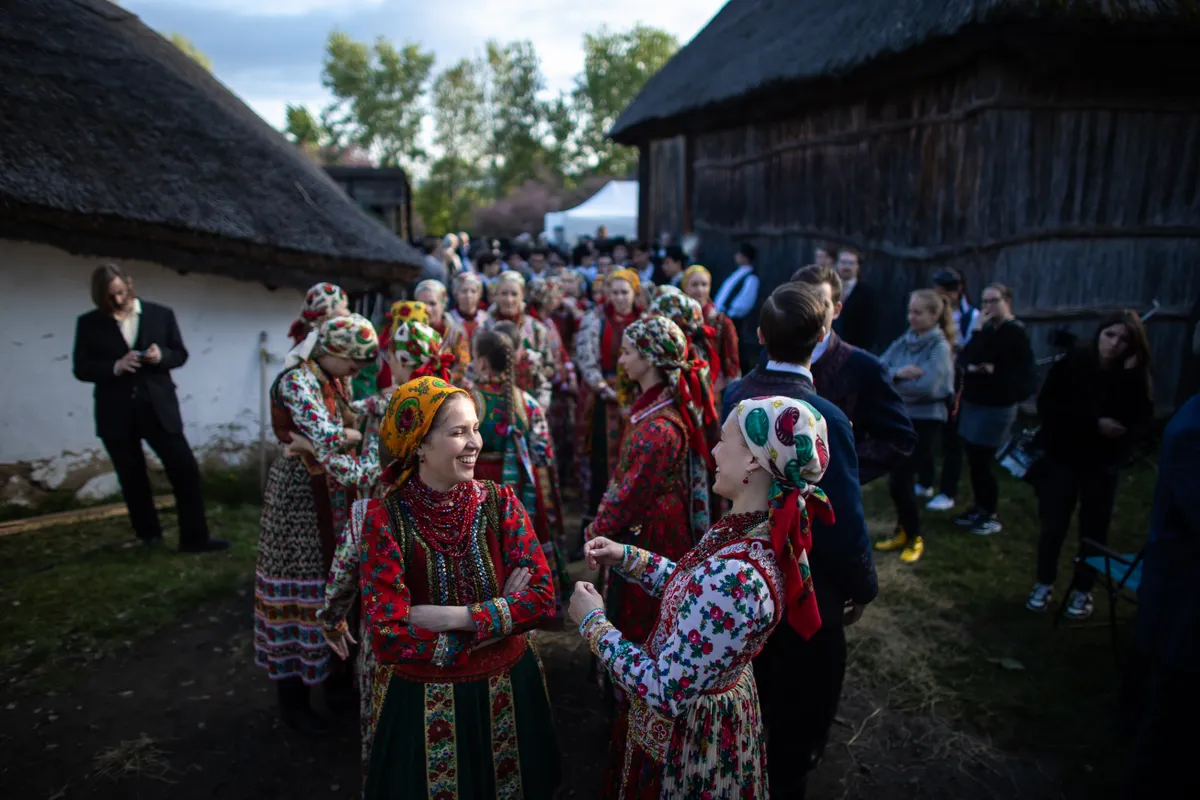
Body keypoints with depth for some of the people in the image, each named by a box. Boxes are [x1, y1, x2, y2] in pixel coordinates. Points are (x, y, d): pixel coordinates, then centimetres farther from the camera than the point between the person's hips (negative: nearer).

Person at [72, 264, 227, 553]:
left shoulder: (161, 314, 3)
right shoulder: (89, 323, 3)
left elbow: (180, 354, 7)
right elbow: (81, 368, 1)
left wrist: (161, 355, -15)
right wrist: (115, 367, -17)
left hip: (159, 408, 0)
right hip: (116, 414, 1)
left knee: (185, 469, -6)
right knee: (133, 478, 11)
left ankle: (195, 537, 2)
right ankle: (149, 535, 28)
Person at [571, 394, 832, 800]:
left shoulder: (733, 578, -38)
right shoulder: (762, 532, -10)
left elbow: (664, 692, -31)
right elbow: (695, 589, 6)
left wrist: (593, 623, -19)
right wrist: (628, 557, -2)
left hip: (686, 731, -7)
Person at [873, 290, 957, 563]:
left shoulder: (940, 347, -12)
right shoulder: (902, 343, 4)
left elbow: (927, 386, -25)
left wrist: (892, 380, -11)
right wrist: (897, 373, -25)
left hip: (925, 421, -5)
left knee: (899, 480, -7)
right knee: (899, 479, 13)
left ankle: (914, 538, 16)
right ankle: (903, 531, 34)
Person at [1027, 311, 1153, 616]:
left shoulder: (1135, 377, -5)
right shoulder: (1071, 363, -9)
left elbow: (1139, 422, -16)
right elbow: (1047, 407, -13)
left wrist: (1131, 376, -23)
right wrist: (1093, 424, -21)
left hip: (1103, 464, 1)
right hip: (1062, 457, -1)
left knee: (1094, 530, 9)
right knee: (1052, 525, 5)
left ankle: (1082, 591, 25)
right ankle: (1044, 584, 23)